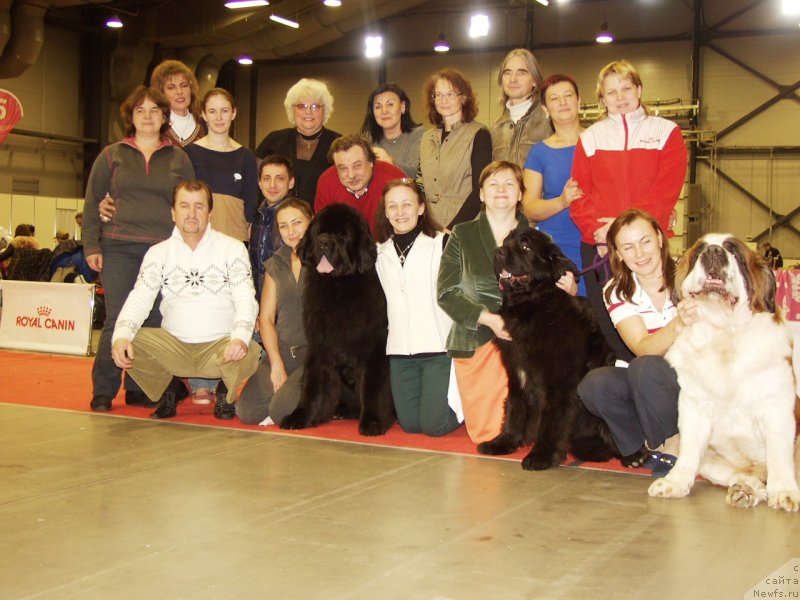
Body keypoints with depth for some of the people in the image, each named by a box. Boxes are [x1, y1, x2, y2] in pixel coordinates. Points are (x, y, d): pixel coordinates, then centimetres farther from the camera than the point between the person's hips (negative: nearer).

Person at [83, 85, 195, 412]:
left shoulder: (178, 159, 13)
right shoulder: (112, 155, 11)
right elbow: (92, 202, 9)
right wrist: (91, 246, 0)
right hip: (119, 250, -1)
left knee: (153, 322, 1)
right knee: (117, 320, -5)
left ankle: (139, 389, 11)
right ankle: (103, 392, 4)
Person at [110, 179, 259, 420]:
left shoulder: (233, 248, 2)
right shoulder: (159, 253, 8)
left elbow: (245, 299, -8)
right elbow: (139, 298, -1)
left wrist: (240, 337, -29)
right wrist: (121, 336, -21)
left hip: (220, 346, -2)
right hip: (172, 345, 2)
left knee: (248, 353, -34)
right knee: (127, 345, -23)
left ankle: (226, 393, 4)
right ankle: (168, 387, 8)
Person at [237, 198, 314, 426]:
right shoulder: (276, 265, 15)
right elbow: (266, 317, 11)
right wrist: (276, 364, -2)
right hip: (282, 352, 5)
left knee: (281, 411, -25)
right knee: (247, 411, -15)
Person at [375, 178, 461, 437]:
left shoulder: (442, 244, -3)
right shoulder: (380, 253, 13)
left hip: (439, 348, -5)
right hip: (400, 351, 5)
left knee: (434, 425, -7)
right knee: (410, 423, 5)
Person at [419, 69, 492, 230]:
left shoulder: (478, 134, -3)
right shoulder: (427, 138, 13)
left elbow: (480, 191, -9)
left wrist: (451, 229, -17)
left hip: (462, 228, -4)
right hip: (427, 228, 4)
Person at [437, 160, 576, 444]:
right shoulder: (462, 235, 7)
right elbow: (446, 291, -1)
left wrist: (569, 289, -14)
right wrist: (488, 318, -15)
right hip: (477, 344, -1)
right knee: (489, 433, -6)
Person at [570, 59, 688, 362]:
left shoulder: (666, 133, 8)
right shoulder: (590, 137, 14)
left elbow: (666, 192, -4)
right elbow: (580, 194, 6)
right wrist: (596, 230, -11)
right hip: (598, 247, 2)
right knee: (607, 326, 2)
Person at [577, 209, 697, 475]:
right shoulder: (616, 292, -3)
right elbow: (643, 348, -20)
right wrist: (678, 324, -39)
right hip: (649, 383, 3)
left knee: (646, 368, -32)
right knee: (594, 384, -24)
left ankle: (674, 446, -10)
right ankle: (648, 445, -4)